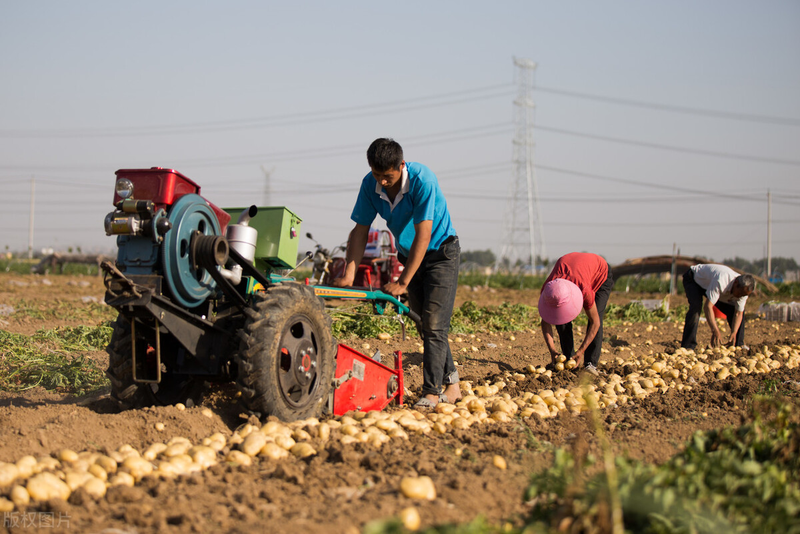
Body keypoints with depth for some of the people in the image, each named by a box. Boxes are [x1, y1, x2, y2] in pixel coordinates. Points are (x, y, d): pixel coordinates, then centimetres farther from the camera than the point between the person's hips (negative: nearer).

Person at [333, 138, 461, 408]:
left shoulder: (422, 180, -30)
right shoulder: (370, 184, -13)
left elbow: (423, 236, -29)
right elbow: (360, 231, -7)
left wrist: (403, 282, -27)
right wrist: (349, 274, -17)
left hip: (441, 252, -6)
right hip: (410, 254, 6)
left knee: (434, 323, -13)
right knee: (424, 322, 8)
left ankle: (432, 391, -12)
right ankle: (450, 380, 20)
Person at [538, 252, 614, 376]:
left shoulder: (584, 290, -47)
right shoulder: (546, 290, -34)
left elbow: (595, 323, -36)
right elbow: (545, 321, -21)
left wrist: (581, 351, -39)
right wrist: (552, 350, -31)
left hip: (600, 273, -4)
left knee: (597, 317, -24)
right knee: (561, 319, -14)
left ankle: (591, 364, -23)